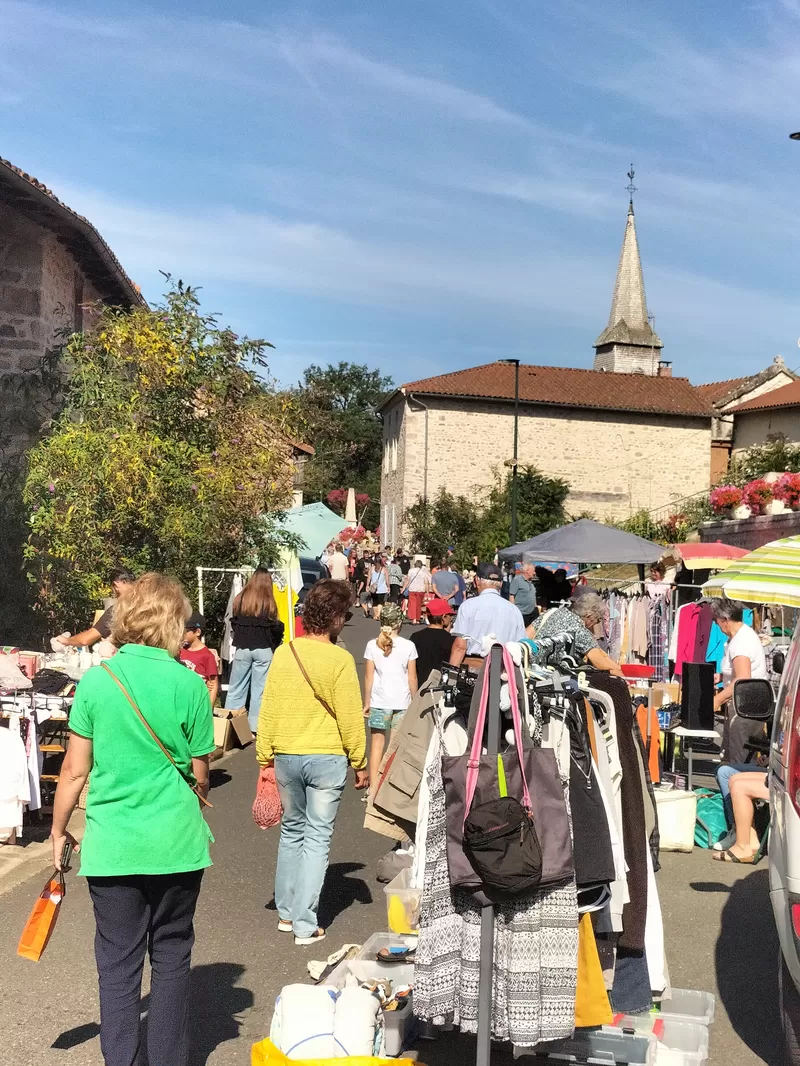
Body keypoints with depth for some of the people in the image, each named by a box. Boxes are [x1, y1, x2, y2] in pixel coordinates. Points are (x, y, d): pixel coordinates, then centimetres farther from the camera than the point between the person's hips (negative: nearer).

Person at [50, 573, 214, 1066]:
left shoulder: (95, 680, -6)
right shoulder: (190, 684, -9)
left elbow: (76, 770, -3)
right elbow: (199, 772, -1)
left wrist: (59, 830, 11)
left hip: (112, 845, 1)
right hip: (176, 842, 0)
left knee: (118, 963, 13)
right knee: (171, 956, 16)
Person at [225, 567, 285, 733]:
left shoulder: (240, 599, -2)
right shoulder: (268, 602, -8)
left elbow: (234, 623, 7)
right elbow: (276, 627, -6)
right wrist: (274, 643, 14)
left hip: (242, 648, 2)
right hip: (264, 650, -2)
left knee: (236, 688, 10)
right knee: (259, 689, 4)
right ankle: (255, 726, 5)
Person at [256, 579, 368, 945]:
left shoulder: (283, 653, -2)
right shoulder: (340, 659, -13)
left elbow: (268, 711, 2)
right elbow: (350, 719, -10)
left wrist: (265, 758, 11)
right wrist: (360, 763, 2)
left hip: (286, 757, 4)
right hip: (327, 758, -4)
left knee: (292, 830, 20)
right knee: (317, 838, 6)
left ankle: (286, 912, 29)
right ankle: (305, 925, 8)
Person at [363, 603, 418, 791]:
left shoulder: (372, 645, -3)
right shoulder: (408, 646, -4)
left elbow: (368, 677, -1)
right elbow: (412, 678, -1)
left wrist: (366, 702, 8)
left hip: (379, 702, 0)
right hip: (402, 701, 0)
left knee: (377, 744, 7)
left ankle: (374, 785, 7)